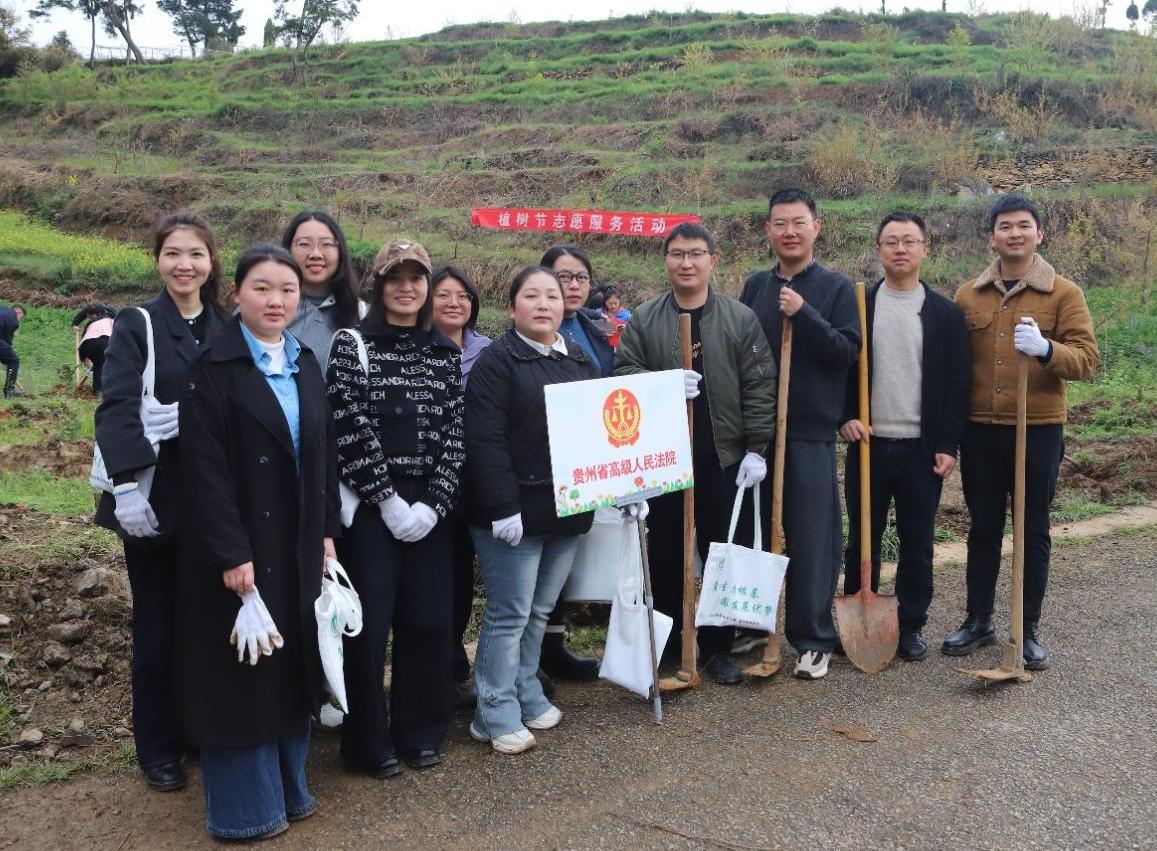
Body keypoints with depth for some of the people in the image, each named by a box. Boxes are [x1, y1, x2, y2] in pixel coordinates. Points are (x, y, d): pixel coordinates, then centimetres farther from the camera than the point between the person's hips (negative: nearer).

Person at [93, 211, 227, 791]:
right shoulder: (136, 326, -3)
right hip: (156, 499, -3)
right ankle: (158, 749, 20)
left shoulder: (226, 330, 9)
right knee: (159, 625, 6)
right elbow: (117, 410, -15)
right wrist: (126, 487, -26)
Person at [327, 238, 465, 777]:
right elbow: (349, 429, -10)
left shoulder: (446, 353, 10)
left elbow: (454, 431, 4)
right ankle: (368, 742, 16)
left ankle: (420, 732, 25)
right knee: (370, 624, 1)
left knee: (428, 621, 8)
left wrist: (433, 502, -8)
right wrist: (389, 500, -13)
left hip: (429, 506, 4)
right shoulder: (351, 344, -2)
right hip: (371, 506, -3)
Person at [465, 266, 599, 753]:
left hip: (568, 508, 6)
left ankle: (527, 694, 29)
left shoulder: (581, 362, 14)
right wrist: (503, 508, -21)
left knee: (540, 611, 16)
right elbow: (485, 440, -15)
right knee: (510, 614, -1)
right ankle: (497, 715, 10)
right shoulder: (497, 362, -7)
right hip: (515, 511, -6)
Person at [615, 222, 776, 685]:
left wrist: (756, 448, -5)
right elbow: (623, 372, 0)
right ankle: (665, 643, 24)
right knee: (666, 554, 10)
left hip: (724, 458, 0)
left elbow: (759, 387, 0)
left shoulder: (741, 318, 3)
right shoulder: (644, 319, 4)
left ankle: (717, 646, 21)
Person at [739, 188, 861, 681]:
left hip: (811, 432, -4)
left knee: (812, 539, 0)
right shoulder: (755, 287, 10)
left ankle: (814, 640, 10)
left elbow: (848, 352, -10)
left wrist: (803, 315, -21)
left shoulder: (836, 288, -1)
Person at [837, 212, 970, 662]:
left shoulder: (947, 314, 3)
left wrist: (948, 446, -3)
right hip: (868, 444, 0)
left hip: (922, 449, 0)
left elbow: (957, 384, 2)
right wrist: (845, 418, -8)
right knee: (862, 539, 8)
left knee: (917, 543, 7)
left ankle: (911, 626, 20)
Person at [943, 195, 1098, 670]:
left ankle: (1029, 630, 19)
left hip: (1039, 431, -2)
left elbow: (1086, 358, -10)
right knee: (983, 528, 11)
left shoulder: (1064, 294, -2)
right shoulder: (968, 296, 6)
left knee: (1033, 532, 7)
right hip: (979, 431, 2)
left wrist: (1045, 349, -30)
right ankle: (978, 621, 25)